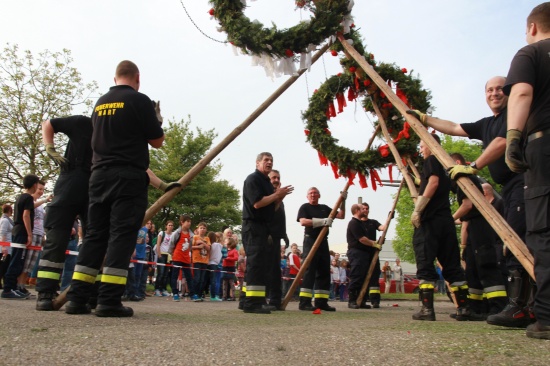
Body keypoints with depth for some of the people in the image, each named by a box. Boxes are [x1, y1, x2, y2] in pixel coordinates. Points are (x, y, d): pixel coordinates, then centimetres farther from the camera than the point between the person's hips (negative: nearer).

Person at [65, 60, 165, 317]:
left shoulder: (100, 103, 16)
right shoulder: (139, 100, -3)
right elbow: (157, 141, -1)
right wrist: (154, 125, 18)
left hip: (99, 175, 6)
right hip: (129, 177, -6)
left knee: (94, 234, 8)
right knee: (121, 235, -5)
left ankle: (77, 298, 7)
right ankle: (109, 300, -8)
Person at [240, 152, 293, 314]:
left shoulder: (267, 182, 20)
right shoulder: (252, 179, -8)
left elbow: (271, 208, 22)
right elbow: (257, 203, -20)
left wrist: (280, 197, 4)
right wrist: (277, 194, -12)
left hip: (262, 227, 10)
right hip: (253, 226, -10)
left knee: (257, 263, 10)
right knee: (256, 263, -14)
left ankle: (246, 300, 16)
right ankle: (253, 302, -14)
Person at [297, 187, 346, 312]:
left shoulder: (324, 208, 19)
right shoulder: (305, 207, 2)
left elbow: (341, 216, 17)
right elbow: (303, 221, -16)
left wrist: (343, 201, 4)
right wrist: (322, 221, -24)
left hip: (323, 242, 6)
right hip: (310, 241, -6)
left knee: (324, 272, 5)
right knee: (309, 271, -13)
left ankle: (321, 301, 10)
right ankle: (304, 302, -14)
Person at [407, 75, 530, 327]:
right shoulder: (487, 124, 24)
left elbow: (503, 142, -16)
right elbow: (453, 128, 29)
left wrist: (473, 167, -13)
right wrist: (423, 119, 33)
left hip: (524, 182, -10)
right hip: (510, 188, 10)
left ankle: (518, 308, -20)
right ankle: (522, 306, 8)